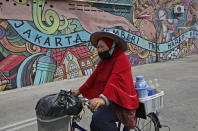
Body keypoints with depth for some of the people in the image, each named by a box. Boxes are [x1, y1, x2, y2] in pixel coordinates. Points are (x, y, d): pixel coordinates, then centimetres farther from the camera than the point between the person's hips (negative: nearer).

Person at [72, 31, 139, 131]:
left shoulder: (121, 59, -16)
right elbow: (93, 78, 15)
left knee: (98, 118, -31)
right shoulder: (103, 60, 14)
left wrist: (103, 98, -45)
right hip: (109, 101, 9)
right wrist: (80, 91, 10)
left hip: (120, 102, -9)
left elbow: (116, 81, -32)